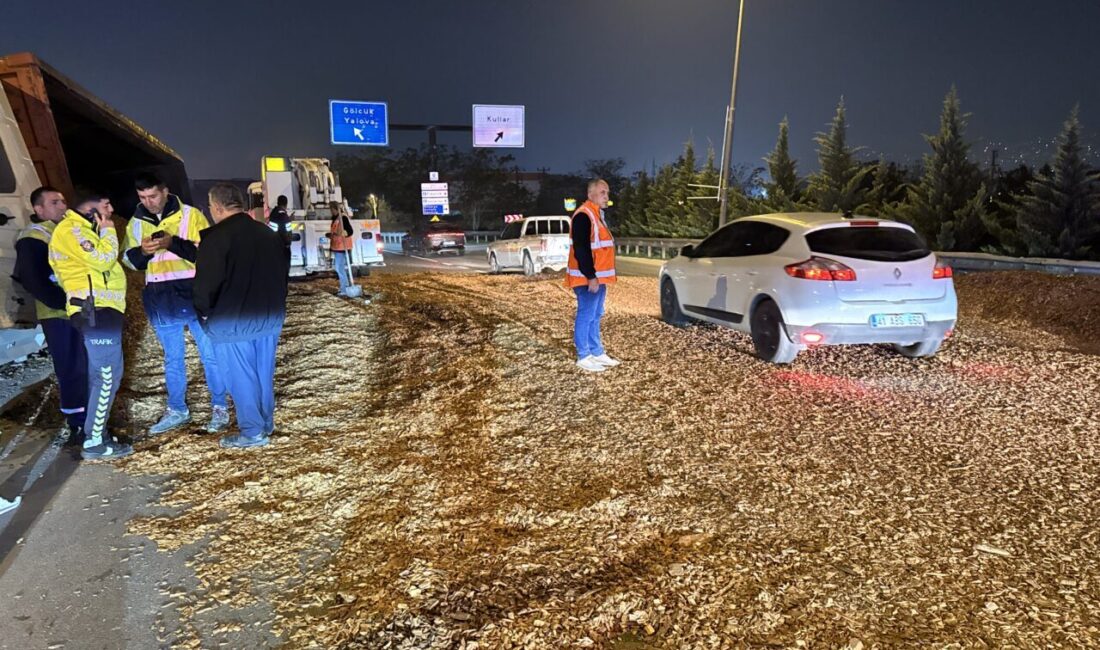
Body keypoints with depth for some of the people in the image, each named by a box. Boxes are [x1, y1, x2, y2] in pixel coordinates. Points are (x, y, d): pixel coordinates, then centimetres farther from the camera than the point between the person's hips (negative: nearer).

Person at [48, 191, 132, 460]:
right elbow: (103, 260, -17)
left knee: (100, 375, 15)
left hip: (101, 309, 11)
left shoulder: (83, 229, 23)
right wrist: (108, 230, -7)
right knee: (107, 375, -10)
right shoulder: (71, 229, -8)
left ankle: (96, 432, 22)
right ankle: (94, 442, -5)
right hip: (95, 310, -11)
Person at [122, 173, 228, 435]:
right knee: (172, 358, 14)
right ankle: (177, 410, 25)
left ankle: (219, 408, 13)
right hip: (161, 300, 4)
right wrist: (143, 251, -11)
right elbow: (131, 261, 11)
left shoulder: (191, 215, -5)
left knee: (210, 354, 1)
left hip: (194, 295, -4)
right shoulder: (136, 223, 8)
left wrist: (173, 243, -23)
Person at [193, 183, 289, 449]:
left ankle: (252, 432, 9)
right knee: (264, 372, 16)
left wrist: (204, 312, 1)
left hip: (232, 320, -7)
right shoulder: (268, 233, 9)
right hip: (271, 317, 7)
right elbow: (282, 273, 16)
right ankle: (267, 423, 27)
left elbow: (206, 283, -16)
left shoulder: (217, 237, -14)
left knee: (240, 376, 3)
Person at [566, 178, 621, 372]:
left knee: (596, 316, 15)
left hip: (598, 276, 10)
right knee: (586, 316, -4)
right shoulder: (583, 216, -16)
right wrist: (590, 276, -23)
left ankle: (597, 353, 24)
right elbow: (581, 250, -22)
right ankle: (584, 357, 3)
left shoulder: (597, 214, 17)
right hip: (588, 278, -10)